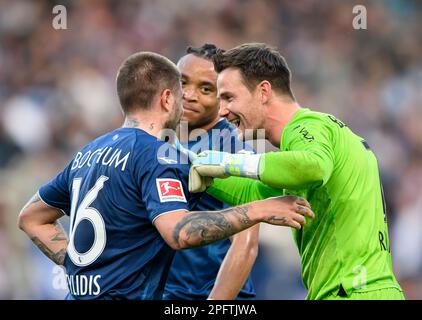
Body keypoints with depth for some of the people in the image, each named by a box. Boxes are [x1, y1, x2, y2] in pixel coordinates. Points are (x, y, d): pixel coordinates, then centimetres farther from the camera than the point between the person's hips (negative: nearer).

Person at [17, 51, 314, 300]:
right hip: (126, 292, -8)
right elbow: (178, 231, -25)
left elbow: (31, 218, 23)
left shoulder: (88, 153, 14)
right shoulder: (156, 154, -10)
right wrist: (260, 210, -21)